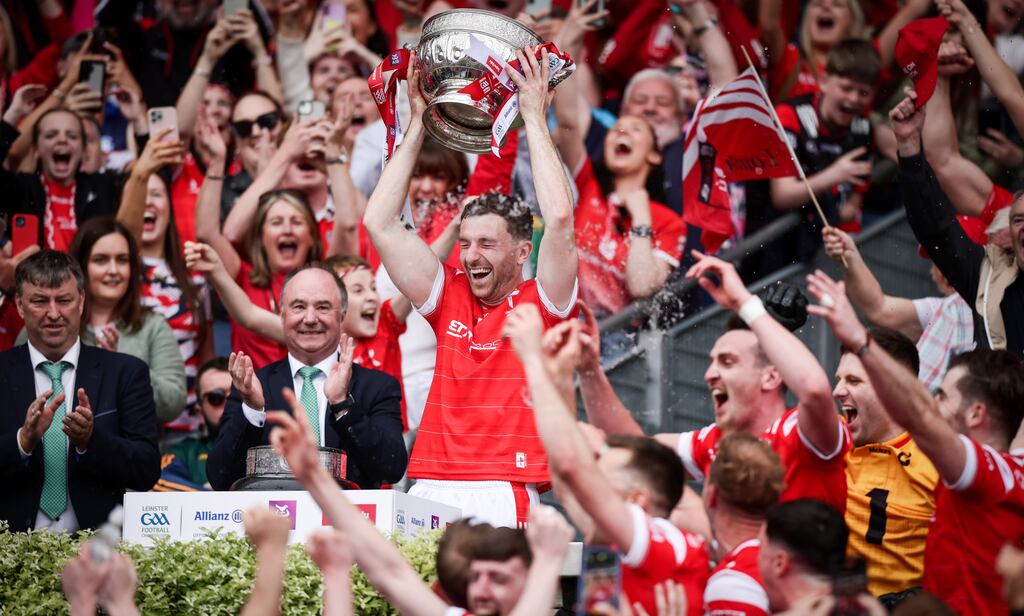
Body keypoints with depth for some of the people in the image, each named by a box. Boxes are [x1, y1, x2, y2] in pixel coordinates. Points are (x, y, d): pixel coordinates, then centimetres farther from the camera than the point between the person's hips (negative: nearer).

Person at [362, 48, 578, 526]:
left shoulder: (542, 303, 7)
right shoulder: (451, 298, 18)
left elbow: (559, 218, -8)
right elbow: (379, 222, 18)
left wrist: (534, 115, 0)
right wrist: (418, 120, 17)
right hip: (428, 491, 4)